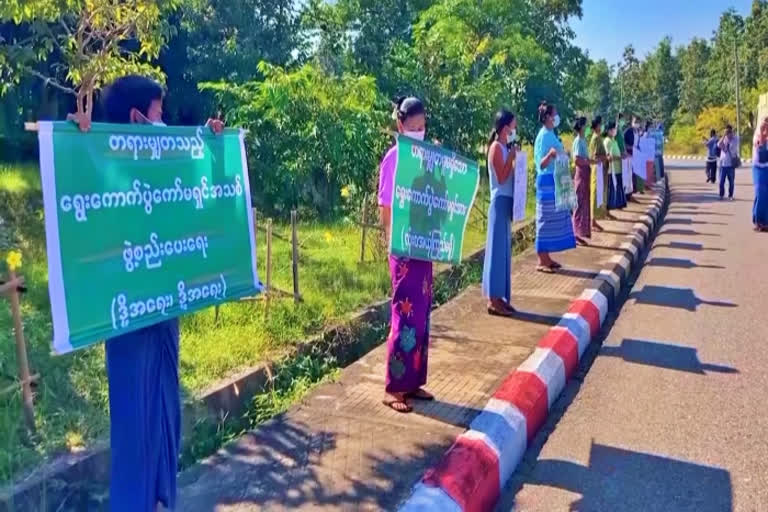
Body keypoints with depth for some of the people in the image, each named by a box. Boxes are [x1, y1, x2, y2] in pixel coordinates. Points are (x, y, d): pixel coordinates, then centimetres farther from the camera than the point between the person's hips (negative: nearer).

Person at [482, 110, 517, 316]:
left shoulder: (504, 147, 15)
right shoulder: (497, 147, -12)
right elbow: (501, 177, -18)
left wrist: (512, 157, 8)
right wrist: (512, 157, -14)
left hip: (506, 201, 10)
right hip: (500, 202, -10)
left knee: (504, 249, 11)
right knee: (498, 248, -7)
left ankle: (499, 297, 17)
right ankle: (494, 299, -2)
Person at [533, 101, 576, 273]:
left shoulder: (550, 134, 13)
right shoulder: (544, 135, -15)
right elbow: (542, 164, -20)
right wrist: (550, 154, -37)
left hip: (554, 181, 10)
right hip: (547, 181, -10)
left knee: (553, 220, 12)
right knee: (546, 220, -6)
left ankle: (546, 258, 18)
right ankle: (542, 261, 0)